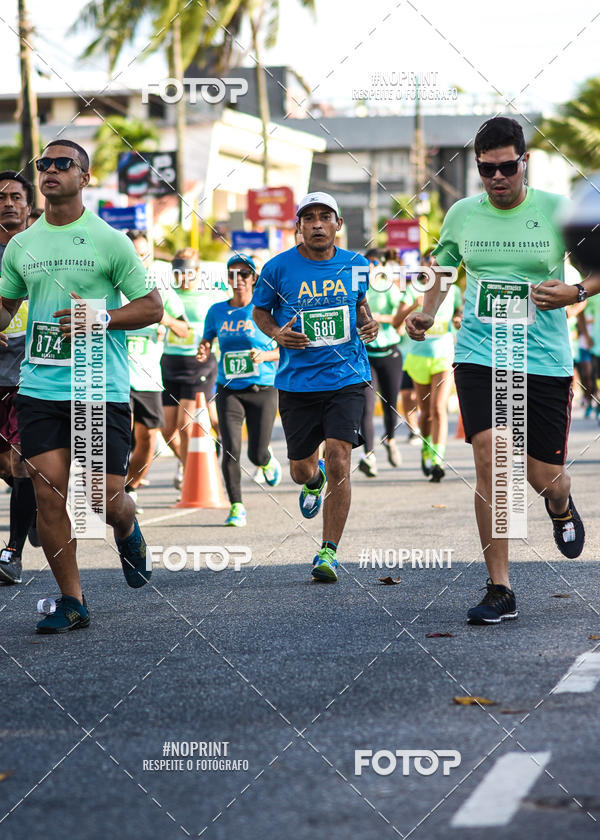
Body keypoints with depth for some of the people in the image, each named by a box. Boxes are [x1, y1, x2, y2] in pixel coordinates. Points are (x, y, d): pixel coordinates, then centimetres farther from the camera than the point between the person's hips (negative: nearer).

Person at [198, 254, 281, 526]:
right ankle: (236, 506, 1)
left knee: (257, 455, -2)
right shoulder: (217, 311, 5)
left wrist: (264, 356, -17)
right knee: (230, 450, -12)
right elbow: (206, 341, 16)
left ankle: (268, 461, 36)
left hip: (262, 389, -2)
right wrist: (203, 352, -7)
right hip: (229, 390, 2)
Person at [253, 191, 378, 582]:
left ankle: (329, 552, -6)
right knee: (301, 470, 10)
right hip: (297, 383, 1)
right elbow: (260, 311, 9)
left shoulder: (356, 265, 2)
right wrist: (276, 333, -11)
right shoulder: (278, 268, -4)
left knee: (338, 461, -15)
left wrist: (369, 323, 1)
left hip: (346, 377, 0)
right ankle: (314, 480, 51)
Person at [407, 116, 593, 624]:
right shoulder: (463, 214, 5)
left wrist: (577, 292, -13)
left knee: (544, 478, 2)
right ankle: (499, 591, -11)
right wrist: (426, 315, 4)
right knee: (490, 458, -17)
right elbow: (442, 270, 21)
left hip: (545, 360, -1)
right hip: (480, 357, 1)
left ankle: (562, 508, 44)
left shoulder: (557, 210, -3)